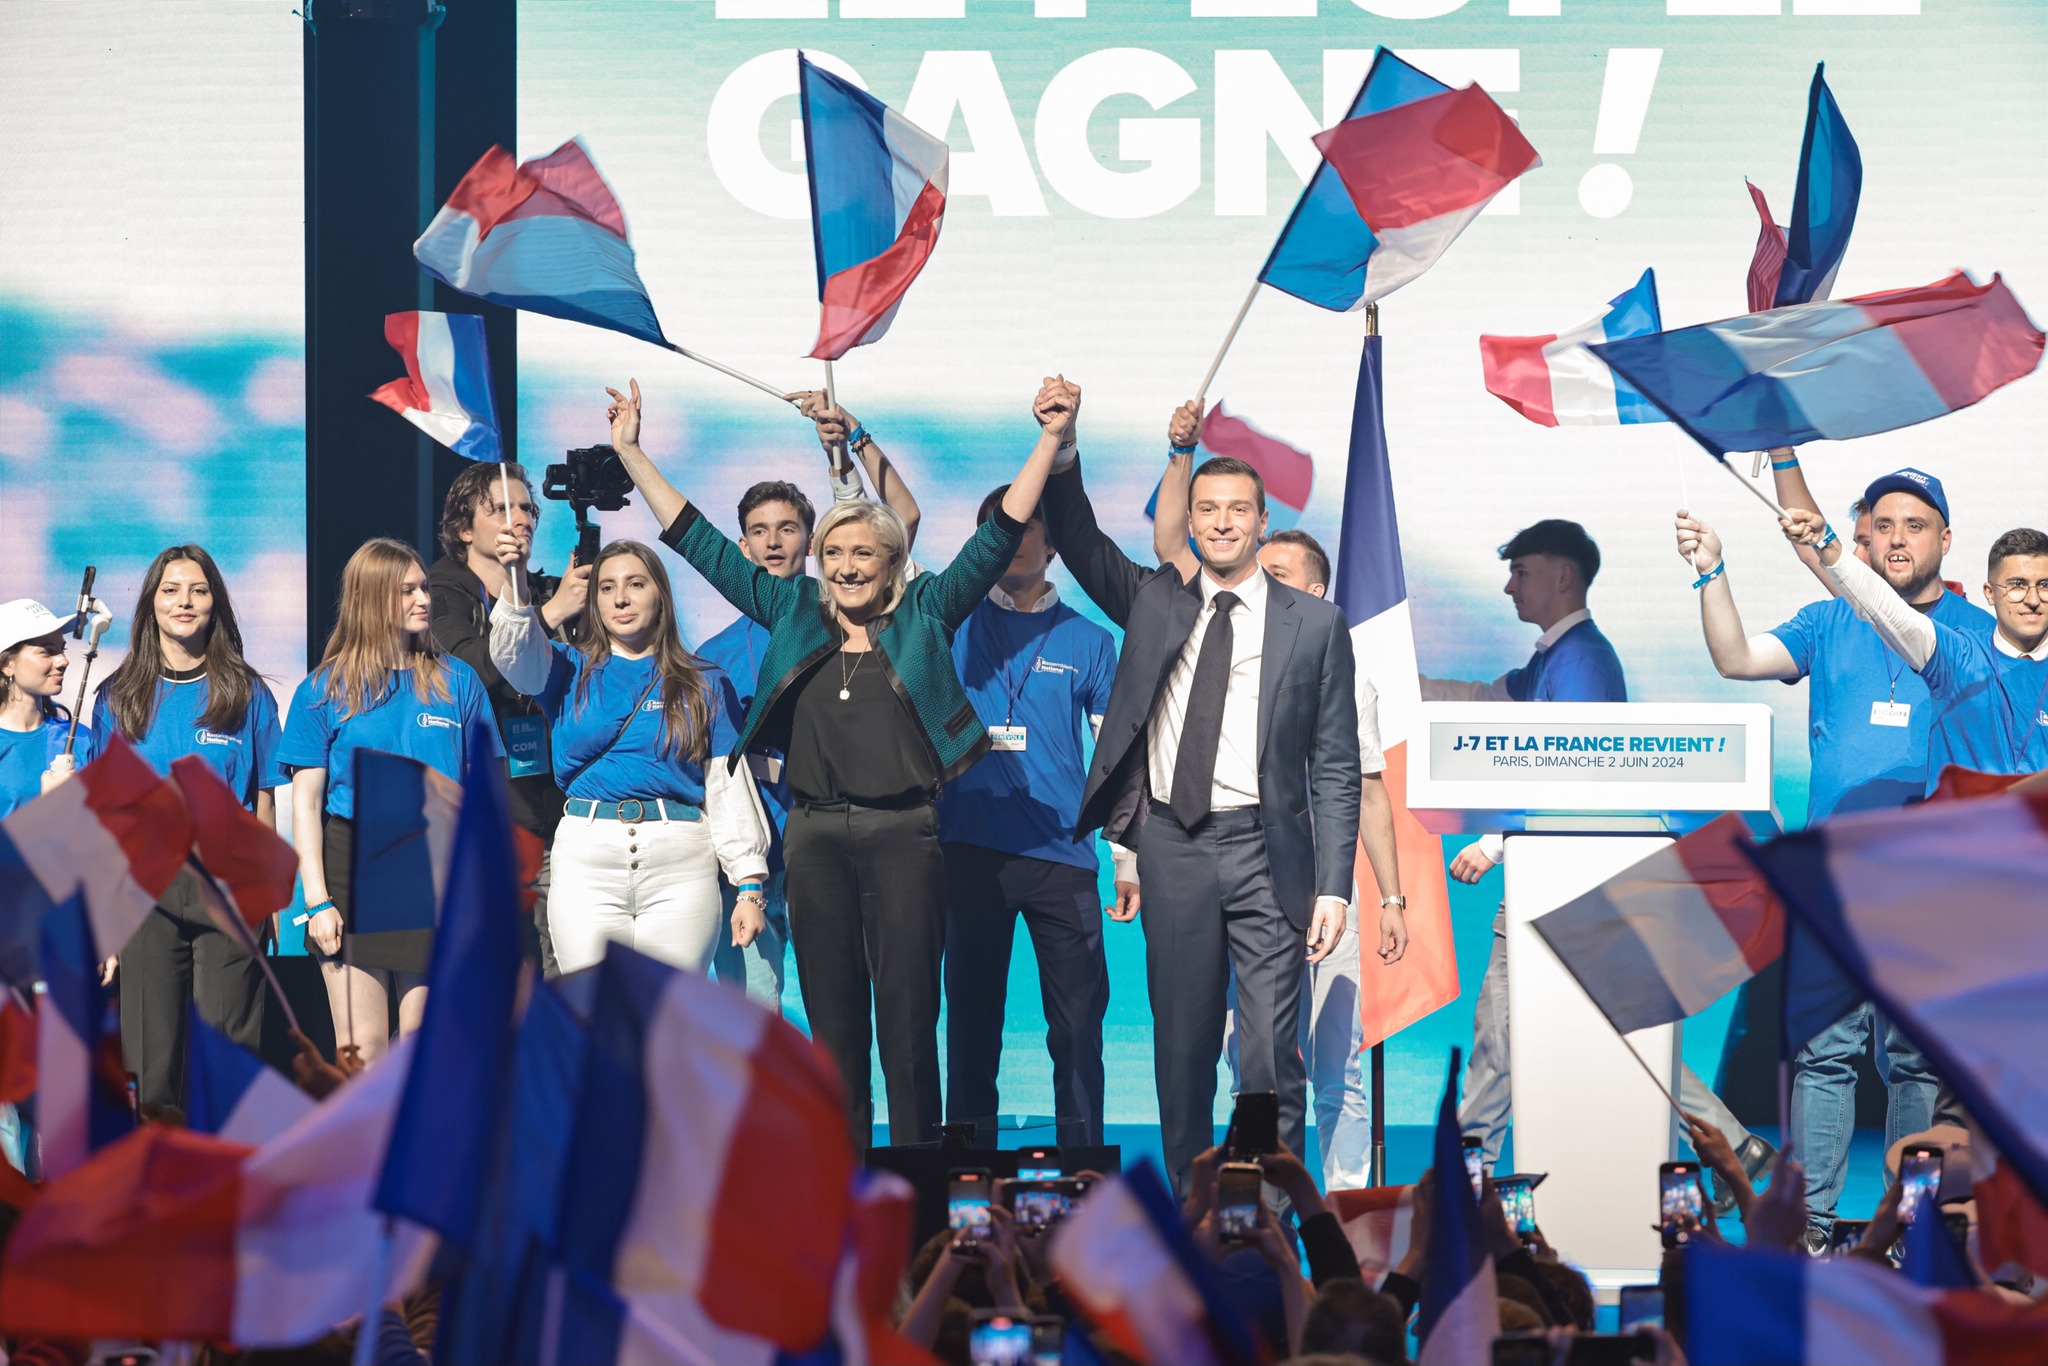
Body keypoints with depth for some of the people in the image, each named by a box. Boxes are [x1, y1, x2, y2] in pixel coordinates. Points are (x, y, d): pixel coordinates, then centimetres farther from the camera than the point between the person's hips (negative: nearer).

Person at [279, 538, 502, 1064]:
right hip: (352, 866, -1)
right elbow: (305, 801, 2)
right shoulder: (324, 691, 4)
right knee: (362, 1045, -4)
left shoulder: (457, 682, 8)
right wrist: (316, 899, -7)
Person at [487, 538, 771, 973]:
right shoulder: (570, 672, 13)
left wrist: (750, 886, 2)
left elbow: (729, 784, 9)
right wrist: (515, 581, -28)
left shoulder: (702, 684, 13)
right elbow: (517, 653, -9)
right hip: (586, 860, 0)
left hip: (680, 871, 0)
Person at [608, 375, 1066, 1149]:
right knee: (833, 1028, 6)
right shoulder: (793, 614, 14)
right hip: (816, 837, 3)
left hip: (902, 835, -3)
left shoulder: (924, 616, 8)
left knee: (909, 1025, -4)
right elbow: (700, 542, 17)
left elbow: (999, 538, 4)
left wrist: (1052, 439, -4)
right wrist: (631, 453, 17)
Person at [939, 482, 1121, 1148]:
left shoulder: (1087, 640, 9)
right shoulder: (955, 621, 8)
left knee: (1077, 1022, -1)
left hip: (1062, 854, 0)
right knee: (972, 1013, 4)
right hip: (972, 850, 0)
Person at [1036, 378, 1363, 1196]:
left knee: (1272, 1056, -7)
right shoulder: (1156, 601, 12)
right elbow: (1080, 543, 2)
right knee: (1181, 1044, 8)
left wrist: (1334, 887, -6)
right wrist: (1062, 448, -16)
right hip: (1172, 846, 3)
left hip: (1264, 852, -3)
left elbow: (1335, 766, 1)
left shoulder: (1314, 625, 3)